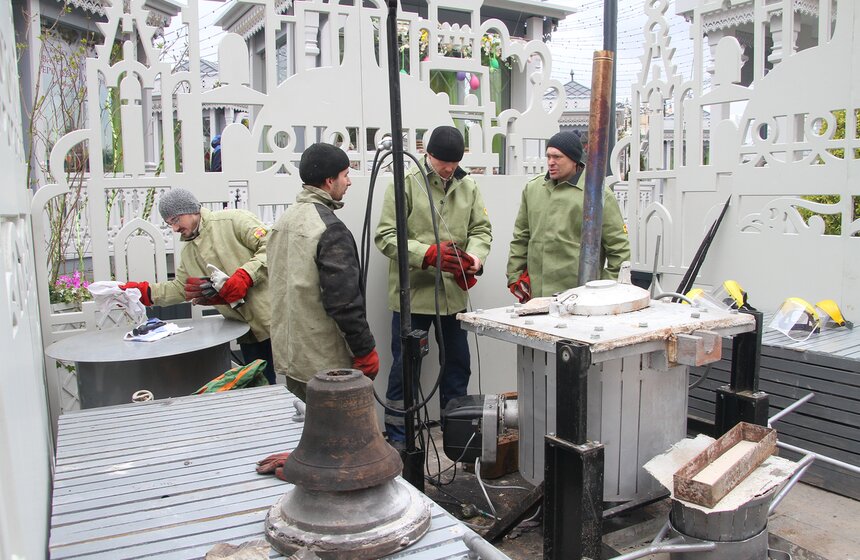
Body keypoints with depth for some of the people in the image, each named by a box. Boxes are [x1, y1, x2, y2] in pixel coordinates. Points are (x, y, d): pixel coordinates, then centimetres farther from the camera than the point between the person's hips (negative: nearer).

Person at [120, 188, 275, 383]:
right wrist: (143, 291, 13)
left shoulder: (233, 220, -6)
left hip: (272, 320, -7)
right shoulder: (188, 252, 20)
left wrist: (245, 276, -22)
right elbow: (179, 288, 23)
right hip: (247, 332, 7)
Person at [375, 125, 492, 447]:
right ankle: (397, 435, 19)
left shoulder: (468, 186, 9)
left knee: (458, 364, 16)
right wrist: (429, 254, -24)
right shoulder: (406, 183, -7)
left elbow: (481, 229, 11)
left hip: (454, 294, 6)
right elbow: (386, 236, -11)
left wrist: (475, 258, -11)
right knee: (405, 366, 4)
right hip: (412, 293, -5)